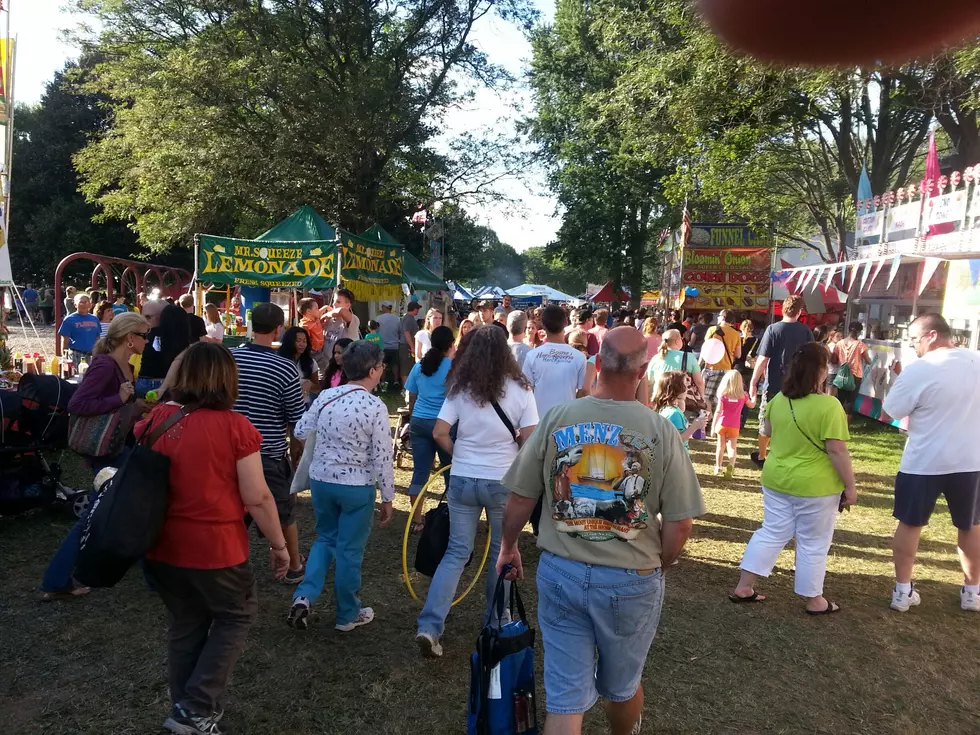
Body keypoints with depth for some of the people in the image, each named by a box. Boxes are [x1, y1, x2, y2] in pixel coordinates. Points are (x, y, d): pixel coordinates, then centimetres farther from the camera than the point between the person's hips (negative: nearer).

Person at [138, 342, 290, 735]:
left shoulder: (154, 419, -2)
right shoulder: (234, 426, -17)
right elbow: (257, 498, -14)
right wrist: (278, 544, -1)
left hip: (161, 545, 5)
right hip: (215, 547, -5)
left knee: (185, 623, 23)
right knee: (236, 615, 19)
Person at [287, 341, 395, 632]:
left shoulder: (326, 396, -2)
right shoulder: (376, 406, -16)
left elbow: (301, 432, 4)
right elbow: (382, 458, -13)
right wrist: (388, 498, -4)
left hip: (320, 479, 5)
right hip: (356, 486, -5)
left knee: (326, 539, 24)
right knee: (350, 549, 10)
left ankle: (305, 596, 9)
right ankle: (347, 615, 25)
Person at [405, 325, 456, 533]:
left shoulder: (419, 366, 7)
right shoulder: (454, 367, -6)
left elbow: (412, 399, 12)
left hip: (419, 422, 4)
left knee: (420, 471, 6)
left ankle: (416, 520, 10)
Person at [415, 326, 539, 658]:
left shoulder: (460, 388, -3)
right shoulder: (520, 389, -8)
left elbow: (439, 434, -8)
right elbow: (530, 439, -10)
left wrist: (460, 454, 9)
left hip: (463, 480, 2)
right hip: (504, 482, -1)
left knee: (457, 552, 11)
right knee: (502, 553, 18)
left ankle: (430, 626, 2)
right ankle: (494, 623, 31)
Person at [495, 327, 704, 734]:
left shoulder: (556, 420, -8)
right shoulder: (660, 431, -11)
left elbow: (519, 498, -2)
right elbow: (680, 522, -9)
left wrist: (508, 546, 17)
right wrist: (657, 567, 10)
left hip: (561, 573, 1)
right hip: (632, 579, 0)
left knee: (565, 697, 11)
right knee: (623, 687, 24)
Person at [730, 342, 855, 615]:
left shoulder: (778, 400, 1)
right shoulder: (828, 406, -20)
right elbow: (837, 450, -19)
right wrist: (850, 485, -10)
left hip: (776, 478, 6)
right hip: (815, 485, -6)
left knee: (771, 533, 15)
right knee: (813, 544, 9)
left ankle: (743, 588, 17)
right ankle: (814, 601, 22)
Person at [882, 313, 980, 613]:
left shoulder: (918, 370, -18)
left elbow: (889, 412, -10)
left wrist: (900, 378, 2)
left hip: (923, 462, -4)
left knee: (909, 524, 10)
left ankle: (902, 591, 15)